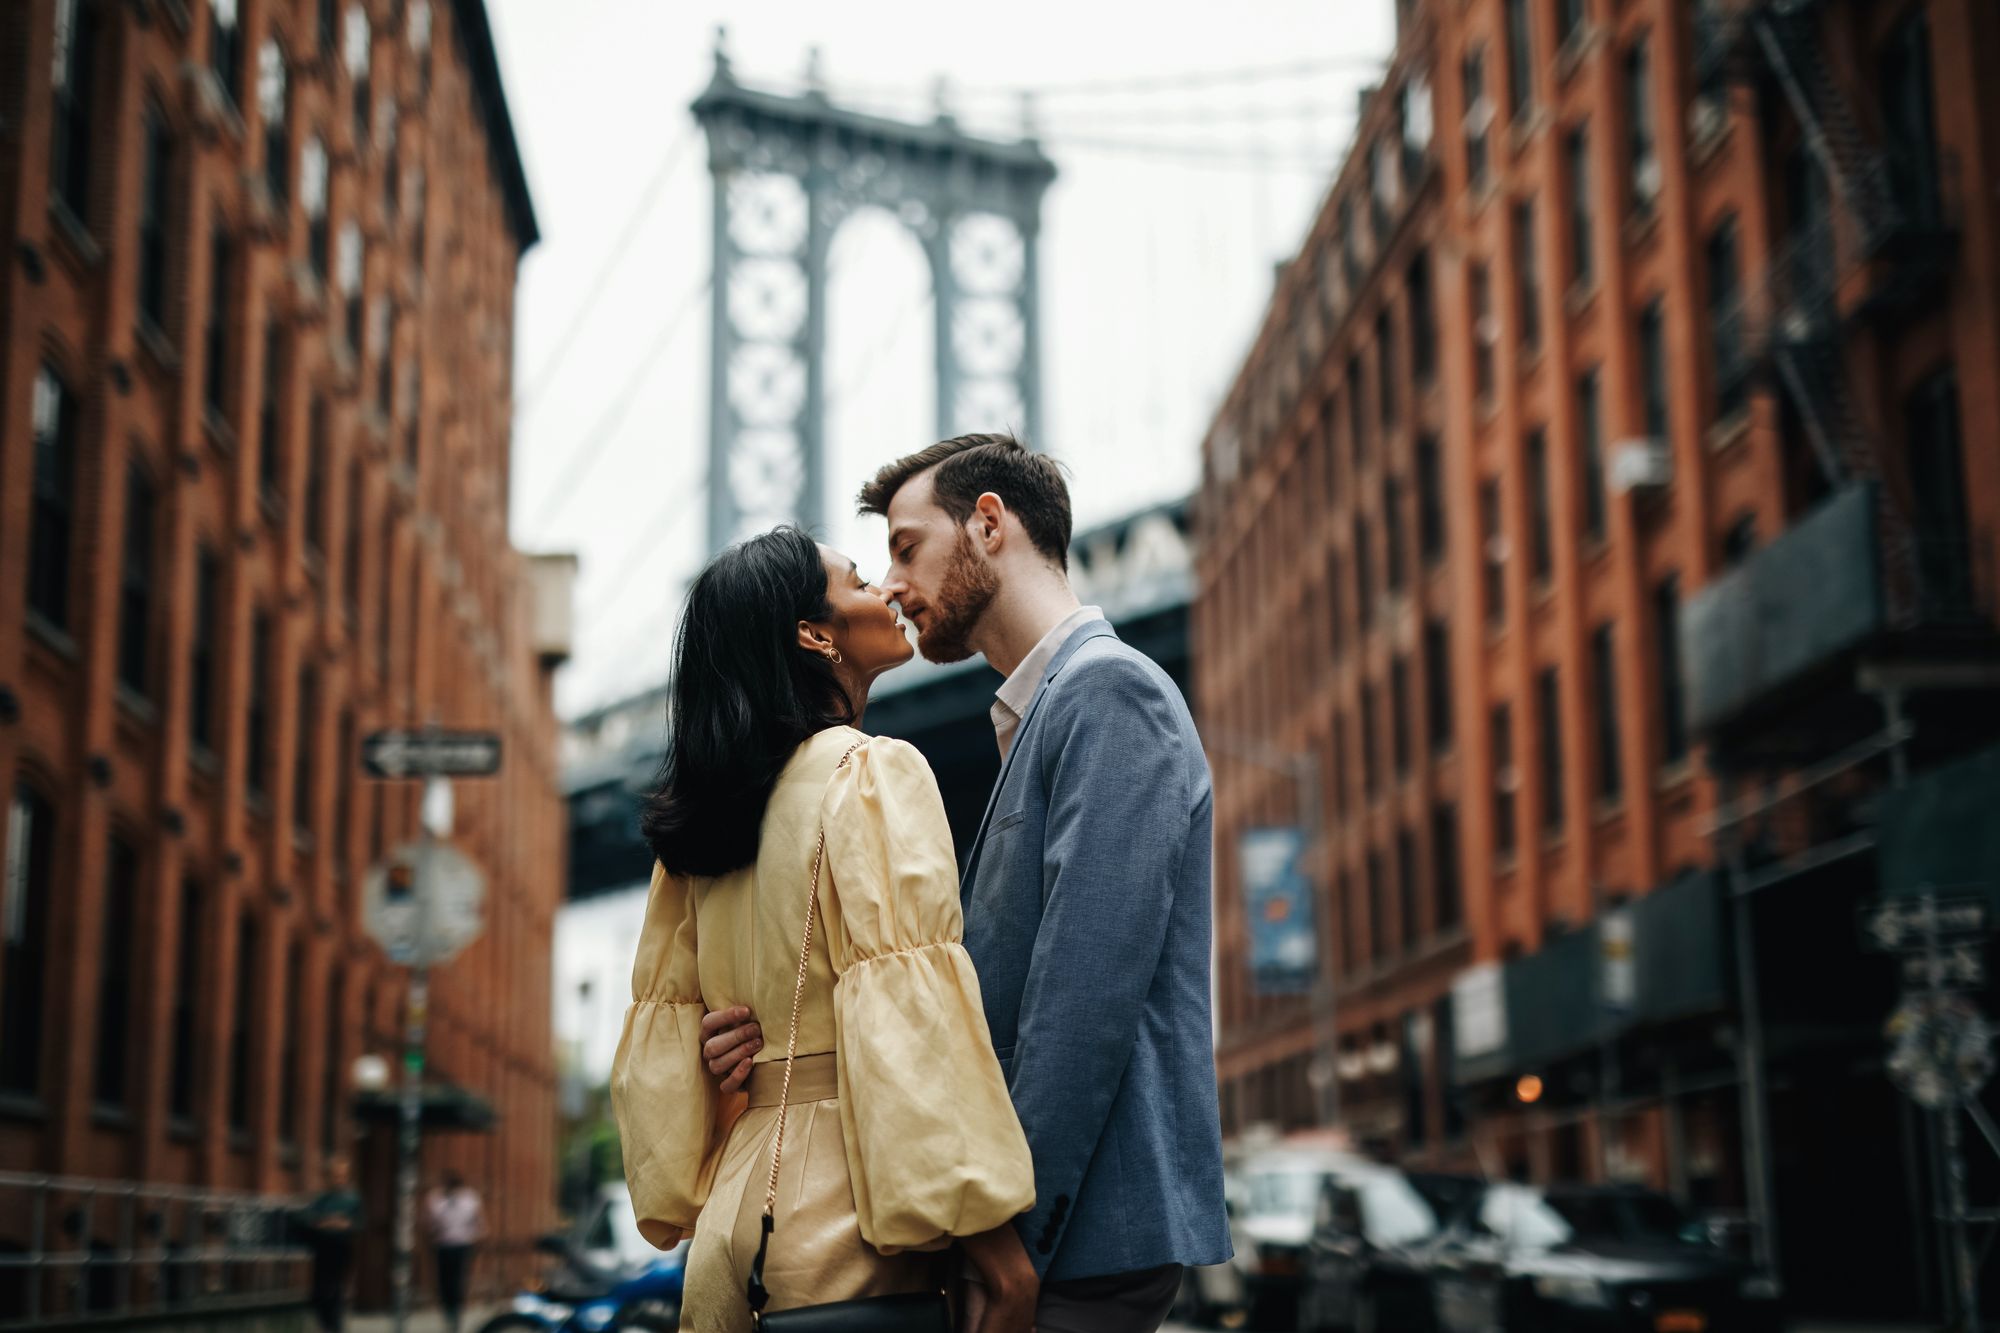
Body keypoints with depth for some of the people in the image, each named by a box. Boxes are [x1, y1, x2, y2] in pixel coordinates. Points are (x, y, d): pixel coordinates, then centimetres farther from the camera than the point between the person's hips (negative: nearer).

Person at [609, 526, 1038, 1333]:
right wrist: (985, 1226, -16)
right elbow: (909, 1018, -16)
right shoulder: (873, 774, -7)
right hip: (846, 1197, -8)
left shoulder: (702, 818, 15)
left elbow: (665, 1034, 15)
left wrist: (698, 1201, 18)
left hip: (738, 1204, 8)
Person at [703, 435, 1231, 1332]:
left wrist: (1016, 1234, -20)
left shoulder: (1110, 691, -11)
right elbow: (989, 975, 13)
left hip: (1091, 1229, -9)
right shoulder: (1036, 716, 19)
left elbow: (1089, 987, -19)